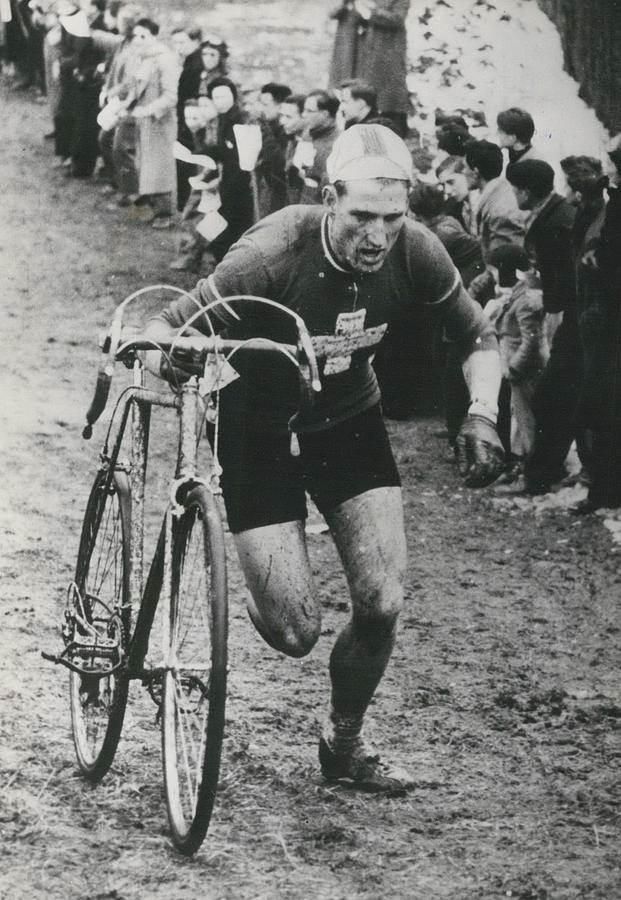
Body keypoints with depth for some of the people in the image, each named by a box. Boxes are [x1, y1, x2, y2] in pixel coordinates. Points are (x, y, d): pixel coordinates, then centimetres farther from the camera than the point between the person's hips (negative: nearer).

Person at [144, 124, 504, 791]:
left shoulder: (413, 251, -20)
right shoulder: (273, 255, -32)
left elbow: (478, 338, -3)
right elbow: (166, 331, -26)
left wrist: (481, 415, -22)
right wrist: (164, 355, -50)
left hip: (348, 418, 4)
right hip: (257, 428, -4)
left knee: (381, 604, -8)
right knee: (294, 634, -9)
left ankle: (345, 743, 19)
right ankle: (263, 600, 29)